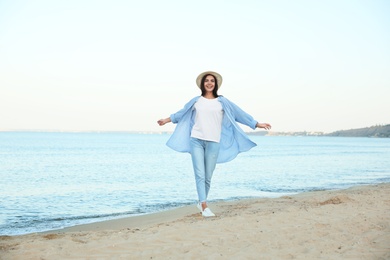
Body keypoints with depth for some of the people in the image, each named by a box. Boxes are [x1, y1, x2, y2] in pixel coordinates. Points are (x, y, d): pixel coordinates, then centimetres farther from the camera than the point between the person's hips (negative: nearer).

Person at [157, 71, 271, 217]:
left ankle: (201, 202, 22)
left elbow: (240, 113, 8)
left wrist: (257, 124, 6)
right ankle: (204, 207, -13)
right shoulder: (196, 101, 11)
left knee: (208, 176, 2)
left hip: (213, 142, 0)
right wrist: (168, 119, 34)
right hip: (196, 141, 0)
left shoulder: (222, 101, 8)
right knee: (200, 175, -9)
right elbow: (182, 113, 26)